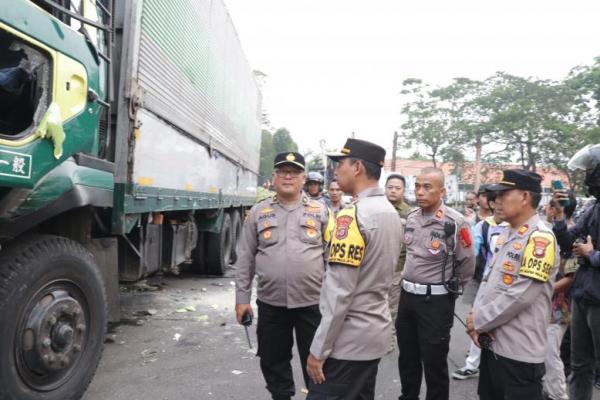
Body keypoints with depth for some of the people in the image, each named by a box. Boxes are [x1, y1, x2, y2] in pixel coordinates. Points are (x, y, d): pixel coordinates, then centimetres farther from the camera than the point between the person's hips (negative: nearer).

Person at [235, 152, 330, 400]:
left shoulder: (320, 211, 1)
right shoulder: (258, 212, 3)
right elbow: (245, 259, 5)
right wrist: (242, 297, 3)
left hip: (312, 302, -1)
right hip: (270, 303, 2)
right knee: (273, 362, 17)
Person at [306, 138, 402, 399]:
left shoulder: (352, 216, -19)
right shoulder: (391, 212, 8)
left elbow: (340, 291, -22)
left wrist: (318, 349, -15)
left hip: (348, 337, -9)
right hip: (376, 332, 9)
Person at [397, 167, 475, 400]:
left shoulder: (455, 223, -18)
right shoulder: (411, 218, 3)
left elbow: (467, 264, -8)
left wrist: (450, 288, 4)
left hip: (436, 301, -6)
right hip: (407, 296, 6)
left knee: (434, 363, 8)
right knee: (407, 358, 20)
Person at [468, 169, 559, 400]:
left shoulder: (540, 238, -17)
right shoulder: (505, 235, 11)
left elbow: (521, 296, -23)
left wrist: (479, 321, -13)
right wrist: (475, 318, -3)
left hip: (520, 351, -8)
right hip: (492, 343, 8)